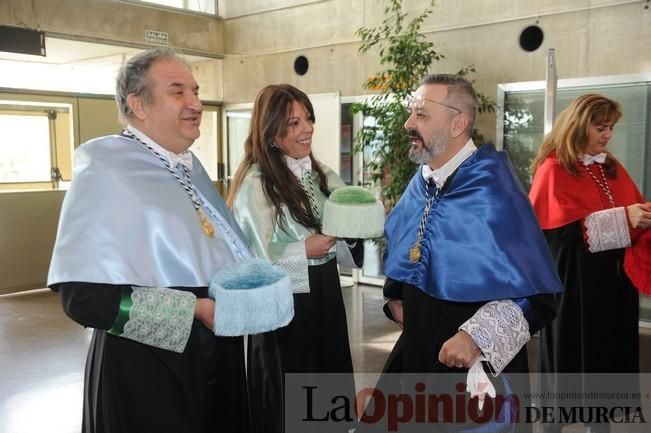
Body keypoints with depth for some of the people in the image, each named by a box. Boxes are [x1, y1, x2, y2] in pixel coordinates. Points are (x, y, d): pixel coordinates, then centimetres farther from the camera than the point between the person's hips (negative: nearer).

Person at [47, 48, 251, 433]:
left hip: (217, 354, 8)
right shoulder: (106, 171, -17)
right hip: (147, 366, -8)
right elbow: (85, 297, -25)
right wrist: (196, 310, -24)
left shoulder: (190, 166, 9)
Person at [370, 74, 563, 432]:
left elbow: (535, 296, -20)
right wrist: (395, 298, 9)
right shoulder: (420, 184, 2)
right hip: (416, 353, 7)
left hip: (477, 366, -7)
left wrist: (477, 336, -27)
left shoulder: (493, 191, -20)